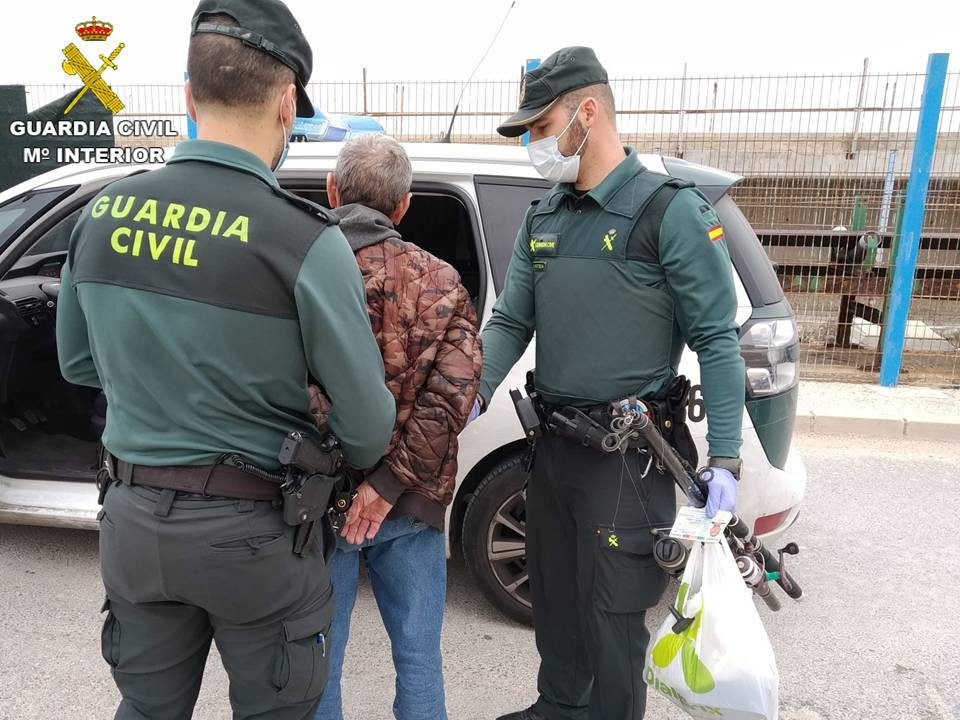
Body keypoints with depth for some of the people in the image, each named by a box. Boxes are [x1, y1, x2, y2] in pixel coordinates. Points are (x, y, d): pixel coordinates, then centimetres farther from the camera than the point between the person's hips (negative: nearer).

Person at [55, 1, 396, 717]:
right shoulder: (303, 238, -21)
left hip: (133, 520, 5)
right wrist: (356, 469, 7)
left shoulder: (103, 212, -4)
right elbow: (367, 421, -15)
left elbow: (78, 364, 11)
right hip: (252, 528, -5)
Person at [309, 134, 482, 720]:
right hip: (411, 503, 1)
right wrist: (388, 485, -12)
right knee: (418, 652, 19)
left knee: (317, 656, 18)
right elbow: (453, 394, -13)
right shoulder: (440, 283, -3)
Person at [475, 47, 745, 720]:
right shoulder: (542, 219, 9)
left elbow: (717, 340, -11)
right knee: (552, 594, 21)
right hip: (553, 442, 7)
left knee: (610, 614, 5)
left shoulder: (672, 211, -10)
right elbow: (510, 322, 8)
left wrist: (724, 461, -14)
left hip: (627, 455, -6)